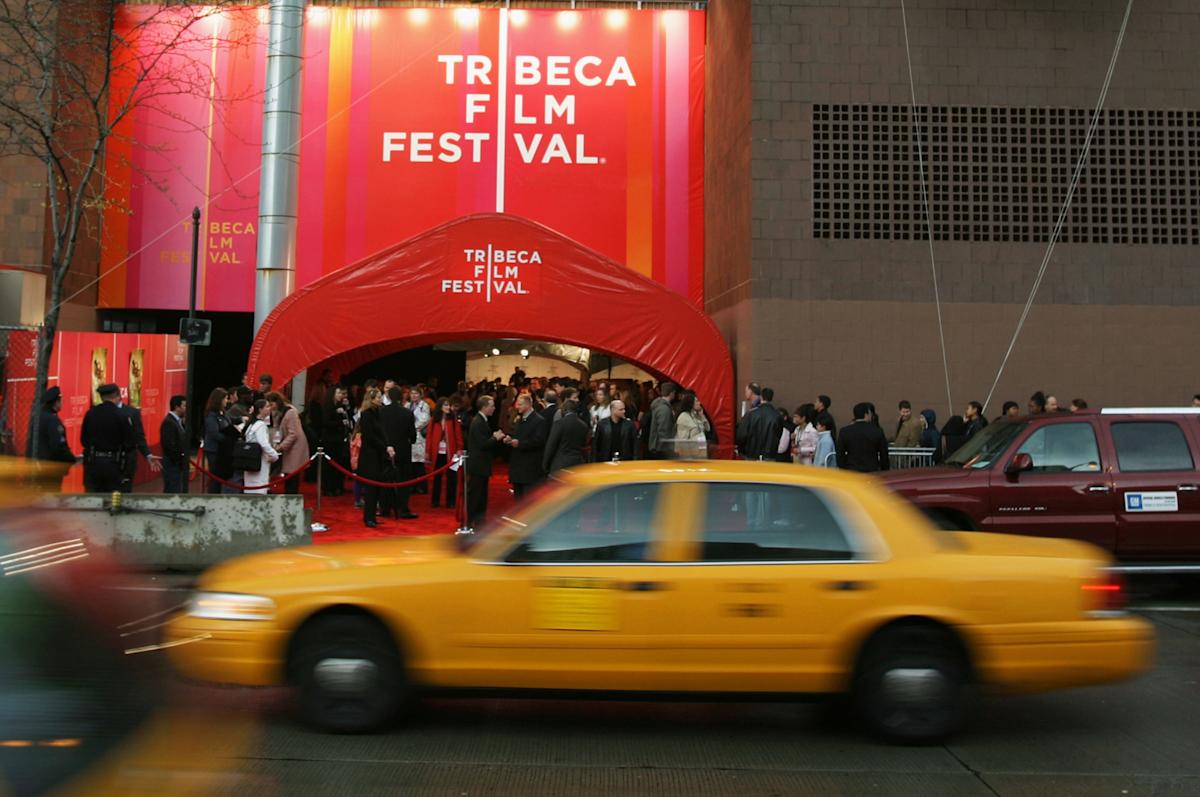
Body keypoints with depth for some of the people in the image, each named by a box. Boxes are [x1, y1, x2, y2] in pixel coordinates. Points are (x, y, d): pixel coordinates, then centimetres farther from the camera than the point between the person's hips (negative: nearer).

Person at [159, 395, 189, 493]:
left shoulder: (178, 421, 14)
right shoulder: (169, 422, -17)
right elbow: (169, 446, -22)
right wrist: (180, 461, -16)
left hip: (179, 465, 10)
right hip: (172, 466, -10)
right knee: (173, 492, -8)